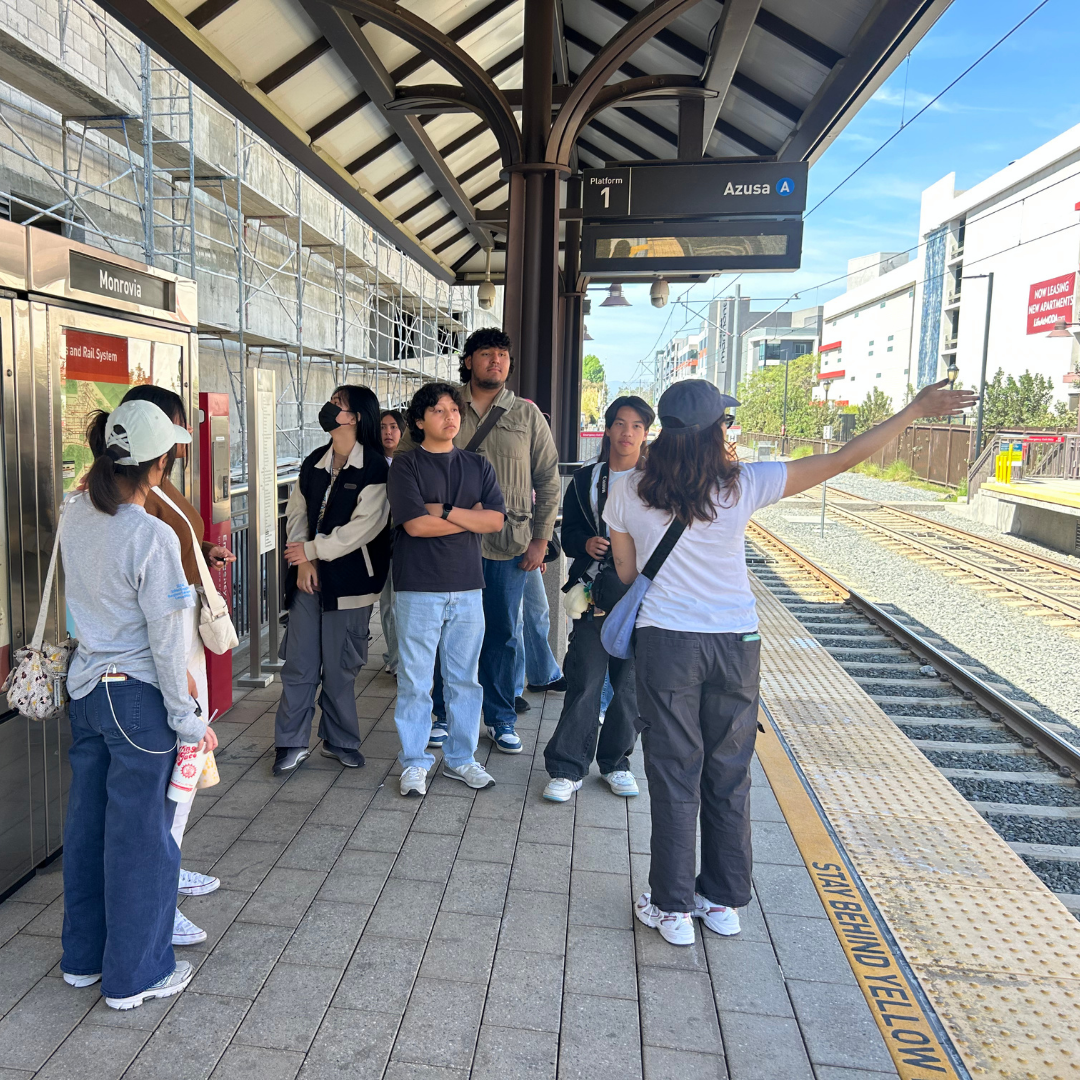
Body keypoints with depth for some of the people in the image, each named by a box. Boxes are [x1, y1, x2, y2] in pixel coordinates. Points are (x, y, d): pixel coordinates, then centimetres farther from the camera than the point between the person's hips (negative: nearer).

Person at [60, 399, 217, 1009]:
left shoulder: (75, 517, -1)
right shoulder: (154, 537, -22)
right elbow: (166, 641, -19)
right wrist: (188, 720, -9)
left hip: (85, 687, 8)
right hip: (138, 696, -7)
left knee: (88, 823, 19)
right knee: (140, 837, 7)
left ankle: (84, 956, 37)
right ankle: (136, 975, 23)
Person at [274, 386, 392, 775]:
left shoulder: (375, 468, -9)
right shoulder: (313, 463, 10)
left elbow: (362, 527, -15)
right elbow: (296, 512, 10)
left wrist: (312, 550, -9)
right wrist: (303, 561, -4)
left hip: (349, 580, -4)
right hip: (308, 576, 5)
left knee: (341, 666, 5)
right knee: (298, 662, 5)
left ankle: (340, 740, 23)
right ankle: (292, 743, 16)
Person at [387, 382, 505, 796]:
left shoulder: (478, 466, 10)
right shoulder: (406, 465, -2)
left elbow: (496, 520, -3)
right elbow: (415, 524, -14)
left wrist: (445, 511, -11)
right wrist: (470, 518, -5)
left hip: (467, 587, 4)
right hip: (418, 587, -3)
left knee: (464, 677, 11)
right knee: (415, 680, 3)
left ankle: (460, 758, 25)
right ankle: (414, 763, 18)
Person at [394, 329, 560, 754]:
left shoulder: (527, 414, 6)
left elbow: (548, 479, 7)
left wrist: (540, 538, 2)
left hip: (509, 545, 1)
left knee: (502, 633, 9)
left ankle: (501, 719, 25)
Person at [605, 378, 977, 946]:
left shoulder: (628, 492, -6)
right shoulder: (744, 485, -8)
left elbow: (625, 573, 4)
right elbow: (843, 459, -3)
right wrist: (916, 409, 6)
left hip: (665, 643, 0)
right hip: (735, 643, 1)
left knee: (674, 776, 9)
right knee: (728, 776, 15)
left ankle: (672, 907, 20)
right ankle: (724, 901, 29)